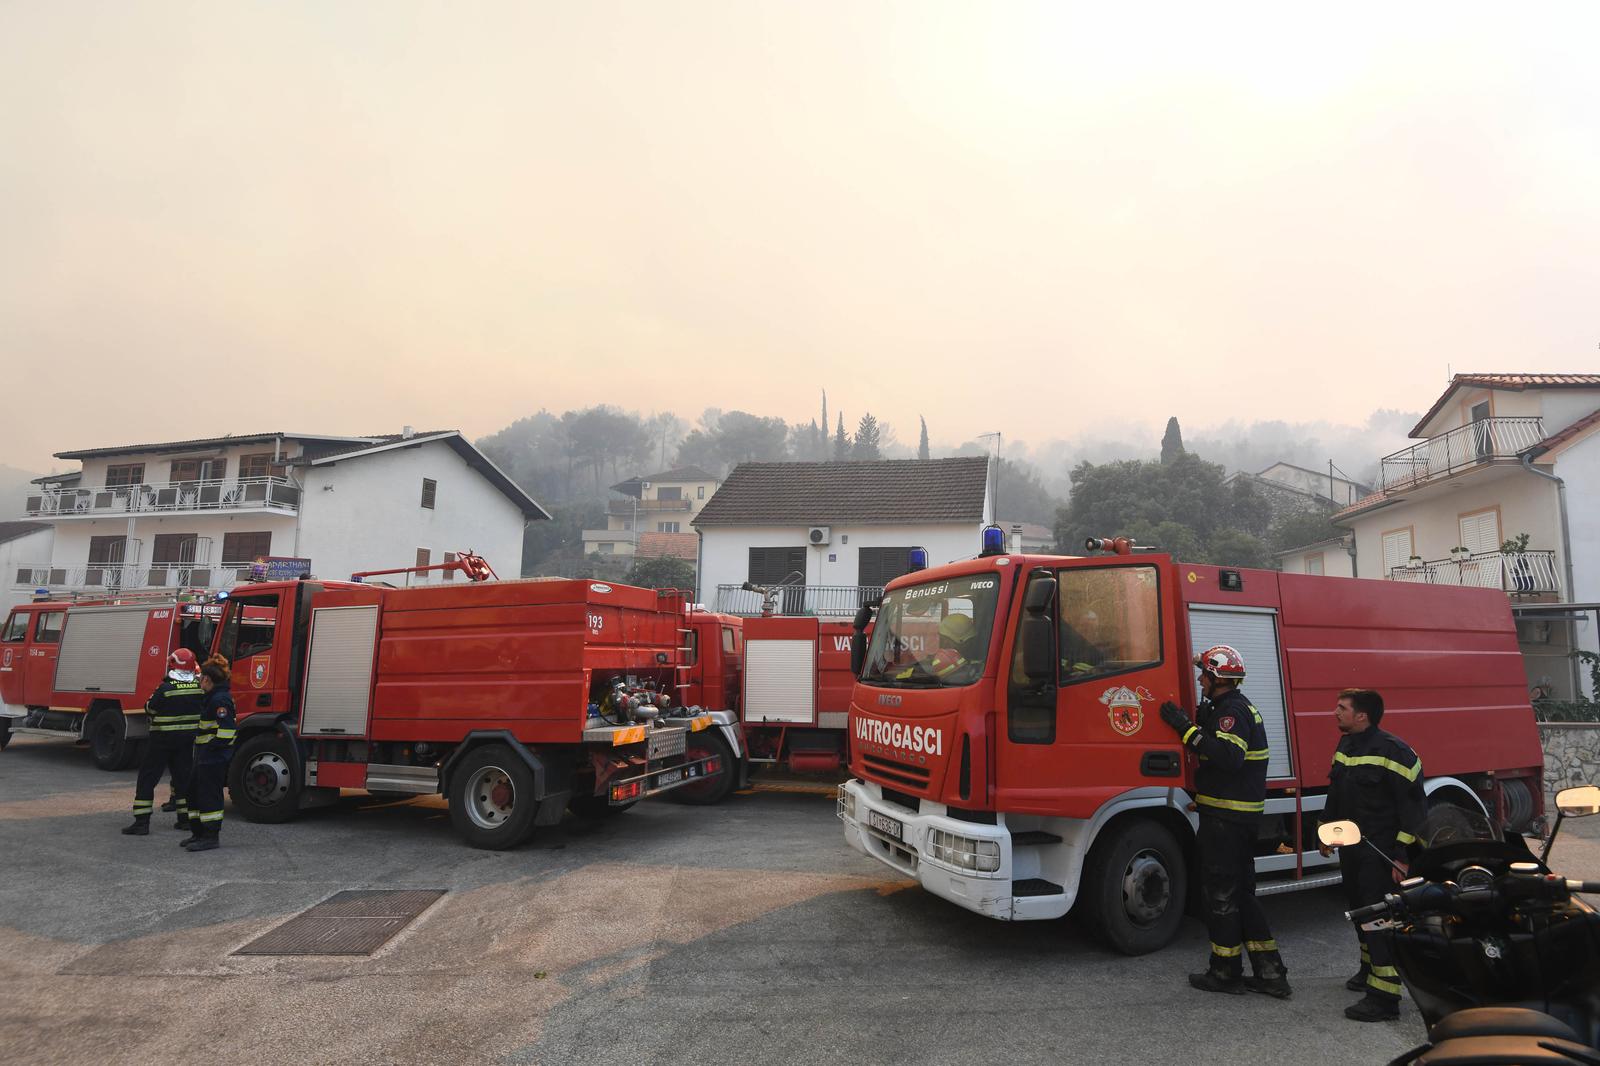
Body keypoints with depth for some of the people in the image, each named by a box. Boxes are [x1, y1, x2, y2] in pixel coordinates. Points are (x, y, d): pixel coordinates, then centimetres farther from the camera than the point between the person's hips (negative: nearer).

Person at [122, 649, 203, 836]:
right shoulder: (199, 687, -3)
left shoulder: (165, 689, -17)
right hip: (188, 738, 5)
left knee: (147, 778, 3)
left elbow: (149, 708, -5)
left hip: (163, 738, -5)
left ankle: (142, 822, -1)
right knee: (183, 776, 14)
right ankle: (185, 818, 17)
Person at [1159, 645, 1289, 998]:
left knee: (1221, 893, 1)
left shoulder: (1232, 711, -16)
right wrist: (1201, 723, 9)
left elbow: (1229, 756, -30)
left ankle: (1225, 973, 11)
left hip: (1226, 818, -10)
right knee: (1242, 893, 16)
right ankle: (1270, 973, 21)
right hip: (1241, 817, 10)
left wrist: (1188, 728, -28)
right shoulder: (1237, 707, 17)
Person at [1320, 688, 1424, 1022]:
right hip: (1351, 847, 9)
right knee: (1359, 910, 20)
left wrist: (1403, 854, -20)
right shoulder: (1344, 745, 10)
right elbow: (1335, 794, 20)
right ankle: (1369, 968, 38)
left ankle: (1385, 996, -3)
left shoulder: (1391, 751, -18)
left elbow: (1412, 804, -19)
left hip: (1380, 852, -9)